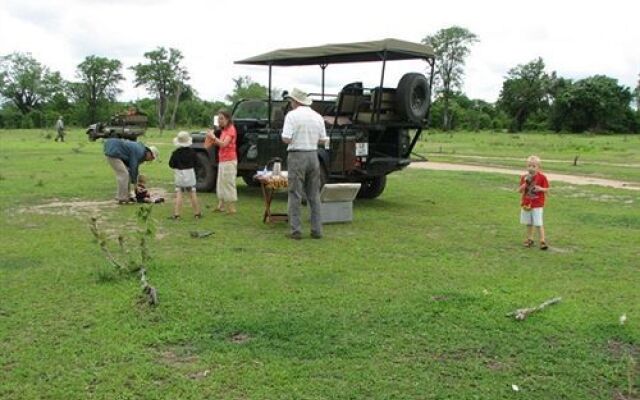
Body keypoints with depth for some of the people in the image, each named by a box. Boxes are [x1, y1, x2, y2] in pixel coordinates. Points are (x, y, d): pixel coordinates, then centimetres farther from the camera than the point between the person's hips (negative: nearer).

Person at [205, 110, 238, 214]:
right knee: (221, 184, 14)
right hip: (222, 161, 9)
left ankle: (231, 208, -1)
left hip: (229, 161, -9)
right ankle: (221, 206, 22)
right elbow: (220, 144, 15)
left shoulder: (231, 129, -12)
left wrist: (213, 137, -22)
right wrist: (212, 140, 0)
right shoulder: (224, 130, 16)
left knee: (229, 184, -6)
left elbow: (224, 144, -22)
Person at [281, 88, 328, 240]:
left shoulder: (292, 115, -8)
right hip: (313, 156, 5)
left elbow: (286, 139, -15)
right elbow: (323, 140, 9)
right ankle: (317, 230, 11)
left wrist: (295, 138, 6)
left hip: (297, 156, -5)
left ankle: (295, 230, 0)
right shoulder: (317, 116, 7)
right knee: (314, 195, 11)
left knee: (295, 195, 1)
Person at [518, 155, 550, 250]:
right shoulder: (524, 177, 0)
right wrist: (525, 183, -17)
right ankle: (529, 239, 27)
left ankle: (542, 241, 0)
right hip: (526, 204, 4)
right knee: (528, 223, 14)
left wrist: (540, 189, -23)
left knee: (538, 223, -6)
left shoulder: (542, 177, -8)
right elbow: (520, 190, 0)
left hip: (537, 205, -4)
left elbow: (547, 189, -3)